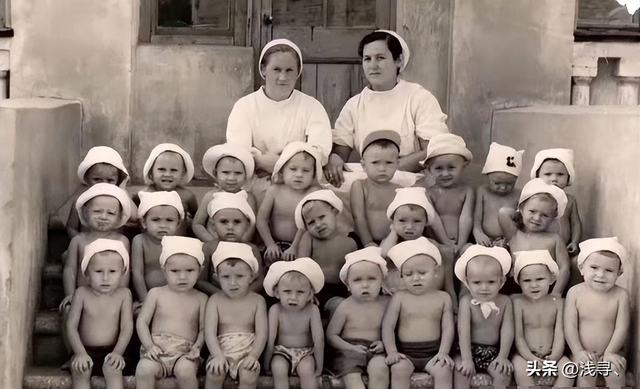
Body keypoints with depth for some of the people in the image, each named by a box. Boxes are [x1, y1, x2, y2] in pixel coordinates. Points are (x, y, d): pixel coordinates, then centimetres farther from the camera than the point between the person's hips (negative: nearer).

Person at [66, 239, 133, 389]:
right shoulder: (82, 294, -3)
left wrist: (118, 352, -19)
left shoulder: (124, 294, -2)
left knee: (113, 368, -32)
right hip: (86, 351, 1)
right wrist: (80, 353, -18)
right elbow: (71, 325, -6)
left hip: (110, 352, -1)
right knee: (80, 370, -31)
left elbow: (127, 326, -6)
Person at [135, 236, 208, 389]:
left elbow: (204, 328, 5)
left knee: (185, 370, -33)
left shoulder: (200, 299, 6)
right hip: (157, 350, 1)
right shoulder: (156, 294, 5)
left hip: (185, 352, -1)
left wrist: (197, 347, -14)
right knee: (144, 368, -30)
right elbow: (142, 322, 5)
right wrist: (149, 346, -9)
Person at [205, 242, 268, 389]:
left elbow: (262, 332, -5)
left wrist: (253, 356, -19)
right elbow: (210, 332, -7)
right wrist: (218, 356, -22)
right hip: (221, 351, 0)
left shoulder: (257, 301, 1)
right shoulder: (215, 300, 0)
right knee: (214, 372, -30)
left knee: (249, 375, -29)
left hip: (247, 351, 0)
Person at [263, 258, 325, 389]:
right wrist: (267, 364, -8)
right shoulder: (275, 310, -17)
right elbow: (270, 339, -13)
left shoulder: (312, 310, -17)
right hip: (282, 352, 0)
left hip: (305, 352, 0)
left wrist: (319, 367, -10)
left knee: (306, 370, -29)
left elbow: (319, 339, -13)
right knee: (278, 368, -29)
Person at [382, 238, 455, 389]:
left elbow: (448, 327, 1)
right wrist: (392, 351, -15)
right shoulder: (399, 298, 1)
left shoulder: (443, 298, 5)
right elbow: (388, 326, -2)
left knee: (444, 370, -27)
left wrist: (443, 352, -13)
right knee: (399, 368, -31)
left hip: (432, 351, 1)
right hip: (405, 351, -1)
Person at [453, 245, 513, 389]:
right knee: (461, 369, -28)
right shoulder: (466, 301, -11)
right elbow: (463, 330, -18)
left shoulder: (505, 302, -5)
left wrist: (503, 356, -17)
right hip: (470, 349, -2)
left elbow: (507, 330, -8)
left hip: (493, 351, 2)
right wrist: (466, 358, -26)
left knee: (504, 372, -22)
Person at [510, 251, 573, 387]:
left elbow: (559, 334, -3)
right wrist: (530, 358, -22)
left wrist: (554, 357, -21)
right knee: (520, 369, -33)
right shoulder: (518, 303, -7)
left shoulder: (557, 303, 0)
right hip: (525, 354, -2)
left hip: (550, 354, 2)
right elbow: (518, 336, -9)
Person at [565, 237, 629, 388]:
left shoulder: (620, 295, -9)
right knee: (586, 371, -24)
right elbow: (570, 325, -9)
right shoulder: (575, 293, -9)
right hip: (583, 352, 0)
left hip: (611, 351, 0)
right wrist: (578, 351, -16)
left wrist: (610, 352, -15)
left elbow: (622, 327, -9)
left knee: (616, 372, -22)